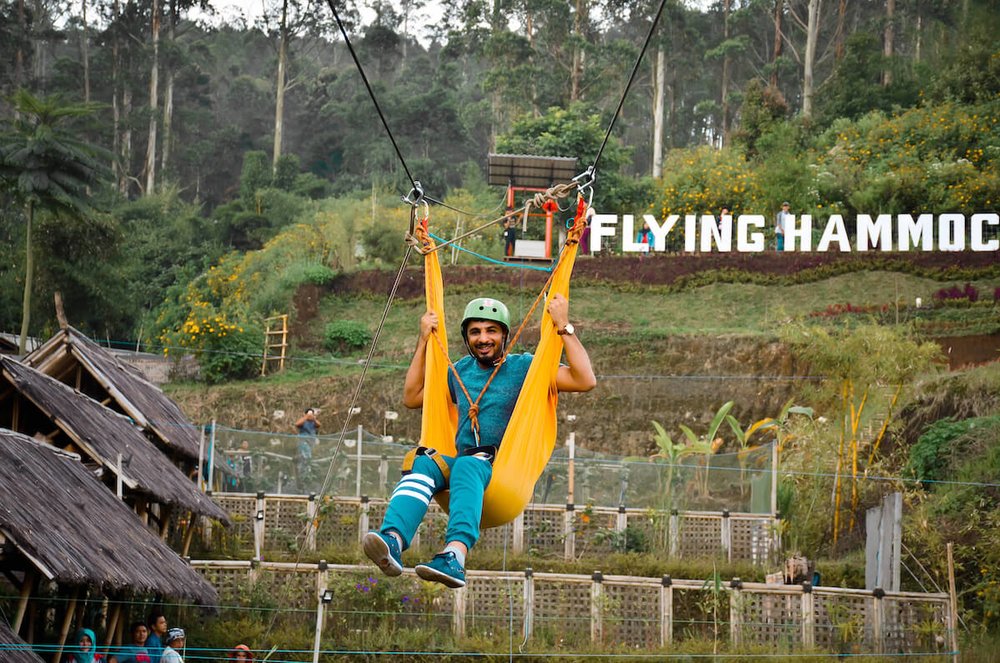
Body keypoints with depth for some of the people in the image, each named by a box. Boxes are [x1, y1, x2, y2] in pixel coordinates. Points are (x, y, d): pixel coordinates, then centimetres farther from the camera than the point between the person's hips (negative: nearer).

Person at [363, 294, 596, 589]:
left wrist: (564, 327, -9)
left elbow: (585, 381, -7)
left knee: (468, 465, -38)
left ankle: (455, 556, -64)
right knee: (422, 463, -29)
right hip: (463, 462, 5)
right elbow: (411, 398, 29)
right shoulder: (461, 370, 22)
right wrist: (423, 341, 24)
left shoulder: (524, 367, 6)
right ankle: (392, 541, -53)